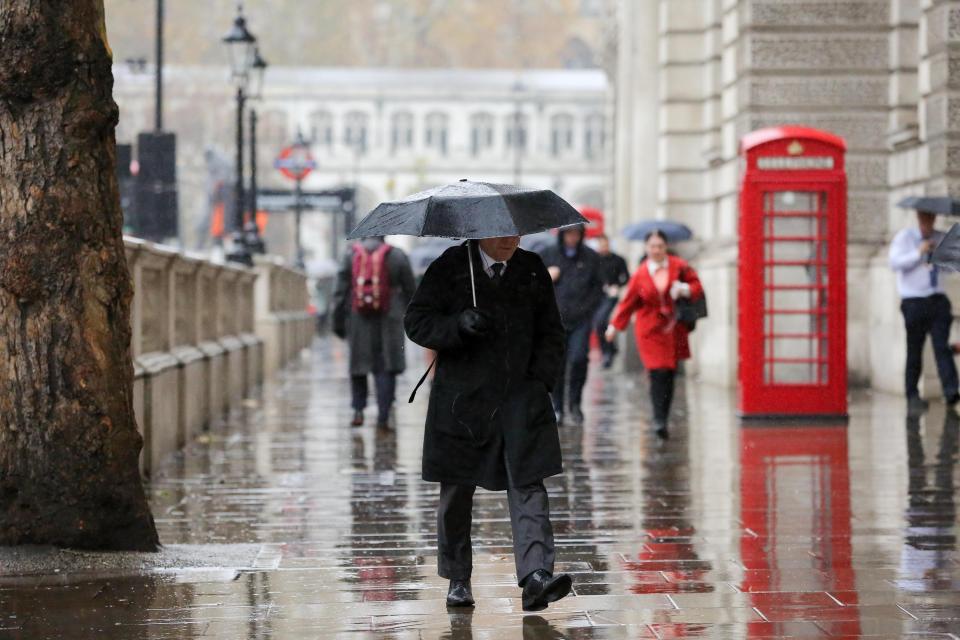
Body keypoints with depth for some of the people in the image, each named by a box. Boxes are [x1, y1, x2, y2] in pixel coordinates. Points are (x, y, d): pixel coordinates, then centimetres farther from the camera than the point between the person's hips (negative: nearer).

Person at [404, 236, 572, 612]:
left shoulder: (532, 269, 9)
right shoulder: (450, 268, 0)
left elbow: (551, 331, 15)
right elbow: (416, 322, -3)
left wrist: (541, 378, -1)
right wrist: (459, 324, -21)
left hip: (520, 396, 1)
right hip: (463, 397, -1)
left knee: (528, 485, -13)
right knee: (457, 490, 6)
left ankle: (536, 578, -23)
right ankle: (458, 580, 20)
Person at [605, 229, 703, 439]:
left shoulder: (679, 266, 2)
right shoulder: (640, 274, 1)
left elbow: (697, 286, 5)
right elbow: (628, 302, 8)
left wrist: (684, 289, -16)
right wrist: (615, 325, 8)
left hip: (674, 330, 2)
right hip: (650, 331, -2)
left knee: (669, 376, 4)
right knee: (658, 374, -14)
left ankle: (663, 420, 15)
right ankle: (659, 420, -15)